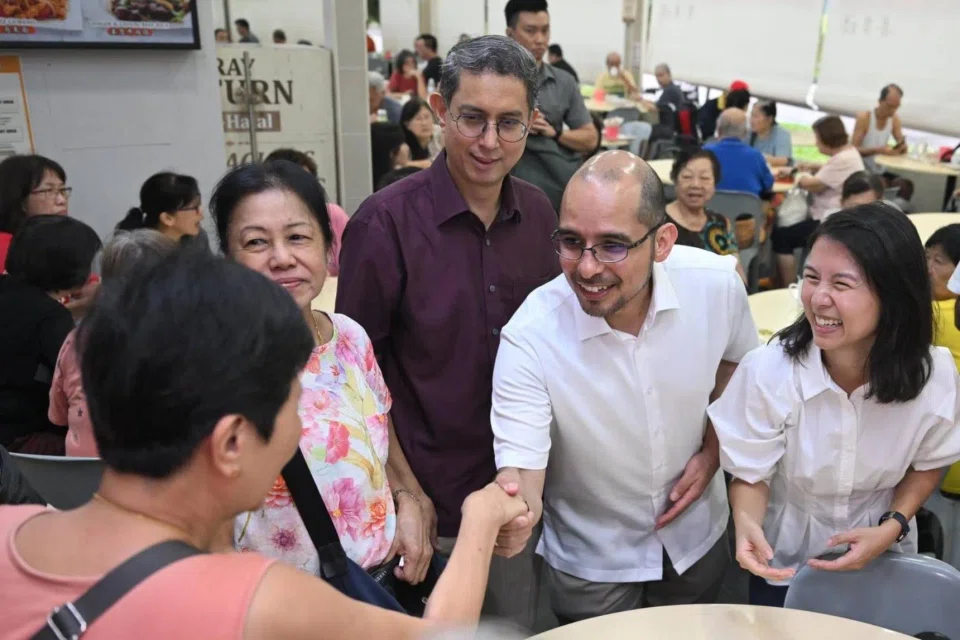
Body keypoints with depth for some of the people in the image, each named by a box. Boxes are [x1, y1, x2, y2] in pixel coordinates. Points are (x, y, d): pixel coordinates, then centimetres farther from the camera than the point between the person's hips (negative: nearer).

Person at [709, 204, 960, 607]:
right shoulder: (768, 371, -31)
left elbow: (927, 464, -3)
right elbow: (751, 475, -18)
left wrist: (892, 527, -19)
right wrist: (746, 522, -39)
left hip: (882, 560, 2)